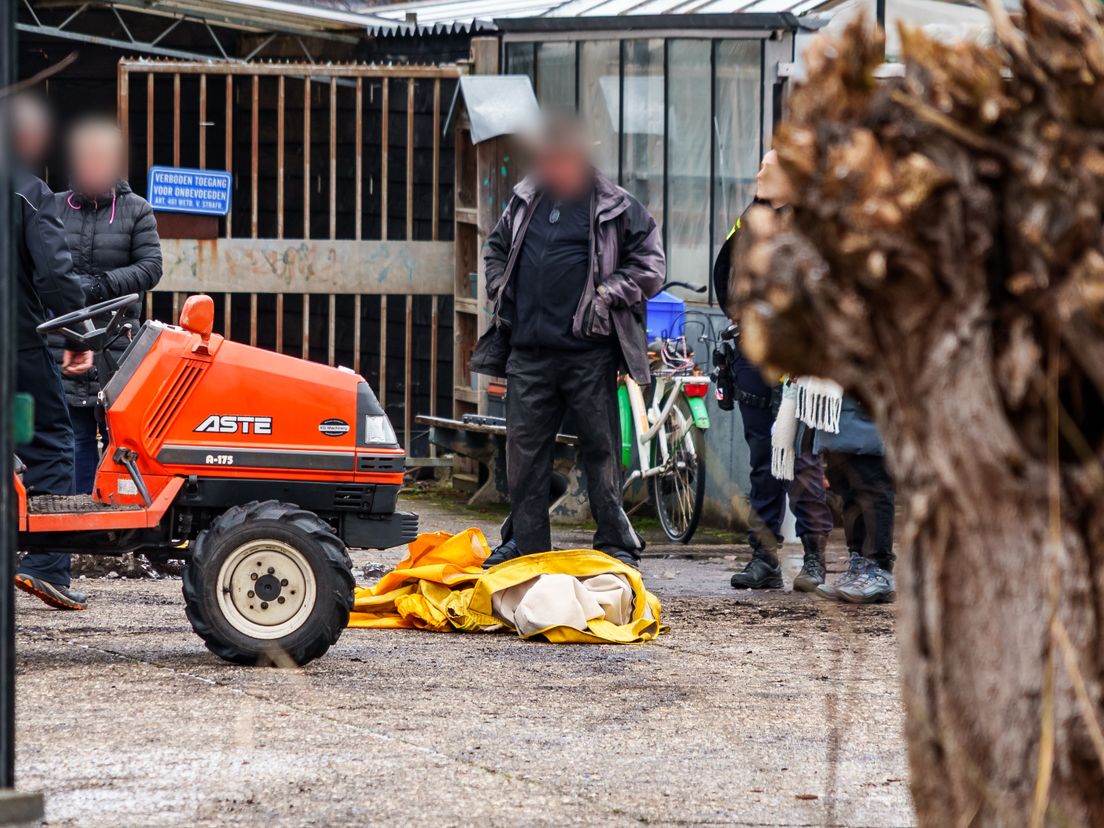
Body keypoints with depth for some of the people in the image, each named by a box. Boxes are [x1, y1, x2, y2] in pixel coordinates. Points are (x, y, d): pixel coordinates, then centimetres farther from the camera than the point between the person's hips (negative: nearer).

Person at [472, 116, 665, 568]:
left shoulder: (615, 208, 0)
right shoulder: (524, 202, 14)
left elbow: (650, 265, 2)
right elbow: (496, 250, 30)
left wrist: (606, 294, -8)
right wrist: (502, 292, 13)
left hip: (589, 353, -5)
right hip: (528, 351, 5)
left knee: (600, 447, -2)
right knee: (524, 446, 6)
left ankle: (616, 543, 4)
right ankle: (527, 542, 14)